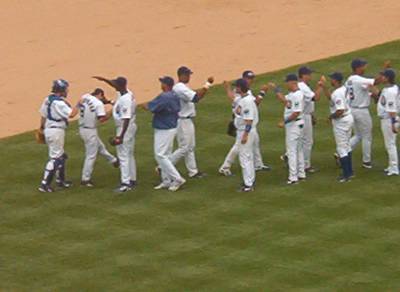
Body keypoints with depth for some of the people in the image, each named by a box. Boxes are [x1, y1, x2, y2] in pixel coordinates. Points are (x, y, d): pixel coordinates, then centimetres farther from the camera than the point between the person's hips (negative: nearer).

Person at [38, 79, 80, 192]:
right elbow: (71, 114, -26)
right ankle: (45, 184, -5)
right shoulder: (59, 102, -21)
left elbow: (43, 115, 13)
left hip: (48, 129, 10)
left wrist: (42, 128, 24)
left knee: (61, 155, 21)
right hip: (56, 131, -10)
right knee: (55, 157, -5)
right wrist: (78, 104, -13)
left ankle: (60, 180, 30)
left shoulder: (48, 99, 6)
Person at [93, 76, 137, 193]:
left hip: (125, 129, -11)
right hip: (131, 128, 11)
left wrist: (121, 136, -29)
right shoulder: (126, 93, 3)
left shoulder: (125, 99, -26)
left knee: (123, 156, -8)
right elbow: (115, 85, 26)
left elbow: (126, 118, -29)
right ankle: (132, 180, 24)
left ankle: (125, 183, -8)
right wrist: (103, 79, 18)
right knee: (129, 155, 17)